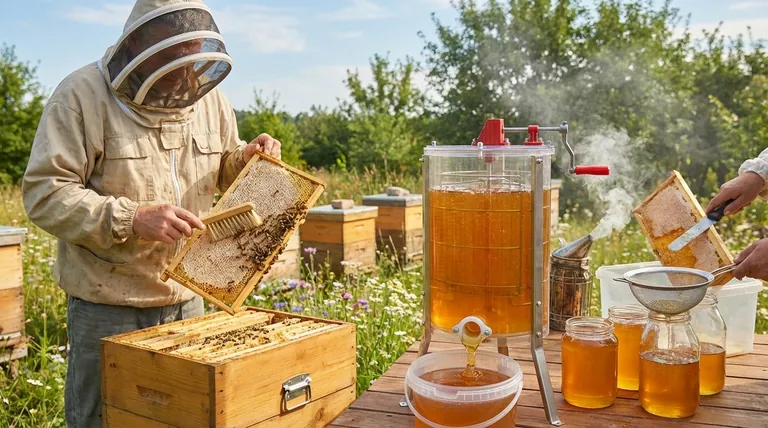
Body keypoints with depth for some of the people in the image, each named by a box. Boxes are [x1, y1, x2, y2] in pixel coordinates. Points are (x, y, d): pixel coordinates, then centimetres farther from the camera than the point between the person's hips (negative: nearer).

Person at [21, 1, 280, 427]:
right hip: (107, 307, -5)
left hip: (187, 297, 5)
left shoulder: (206, 95, 3)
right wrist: (131, 218, -29)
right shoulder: (82, 95, -13)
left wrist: (247, 157, -5)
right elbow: (43, 192, -18)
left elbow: (223, 171, 18)